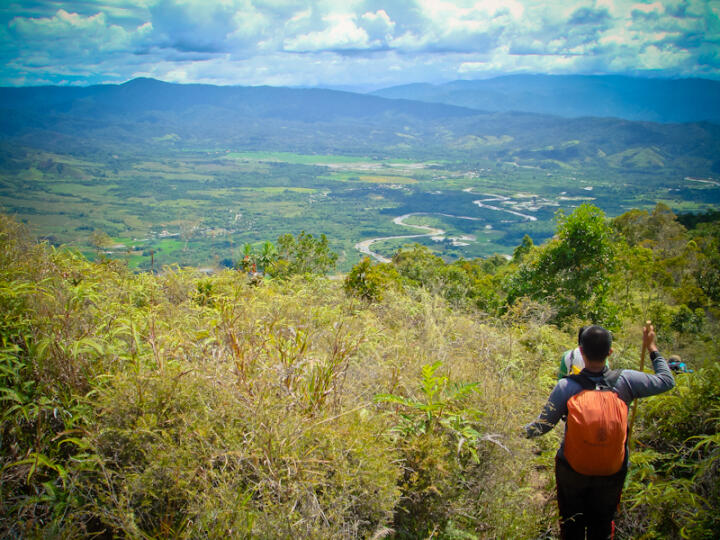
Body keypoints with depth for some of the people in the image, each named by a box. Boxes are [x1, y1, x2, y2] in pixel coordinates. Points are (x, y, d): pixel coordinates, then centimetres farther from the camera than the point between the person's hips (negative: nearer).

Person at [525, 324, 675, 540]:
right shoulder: (625, 381, -20)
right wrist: (652, 348, 7)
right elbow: (667, 381, -3)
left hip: (571, 468, -1)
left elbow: (543, 425, -15)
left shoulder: (565, 387, -23)